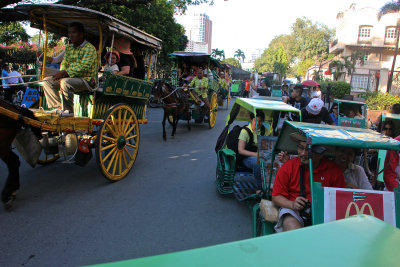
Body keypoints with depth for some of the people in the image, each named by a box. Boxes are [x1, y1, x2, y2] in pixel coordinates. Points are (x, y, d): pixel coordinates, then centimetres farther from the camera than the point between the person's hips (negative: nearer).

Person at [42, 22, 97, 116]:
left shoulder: (89, 48, -10)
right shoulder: (69, 47, 16)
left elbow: (83, 67, -22)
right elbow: (64, 63, 14)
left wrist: (65, 73, -25)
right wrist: (61, 73, -10)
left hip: (86, 80, -8)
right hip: (71, 78, 8)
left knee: (65, 82, -34)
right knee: (47, 81, 3)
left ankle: (69, 110, -21)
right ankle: (58, 107, 1)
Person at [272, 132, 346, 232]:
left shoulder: (334, 170, 1)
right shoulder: (287, 167, -3)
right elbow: (276, 197, 1)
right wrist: (292, 204, -18)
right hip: (293, 210, -1)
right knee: (291, 226, -33)